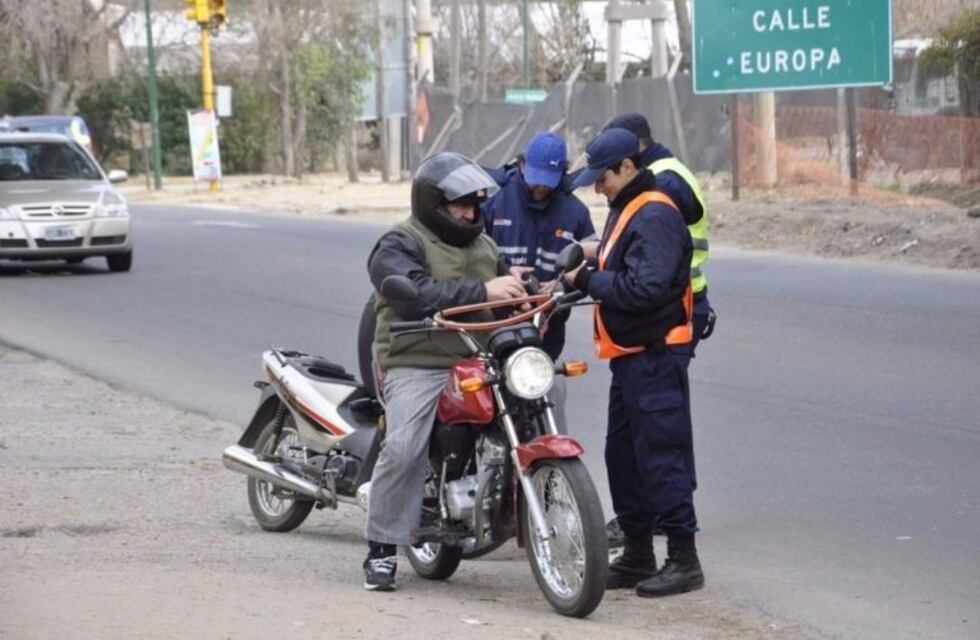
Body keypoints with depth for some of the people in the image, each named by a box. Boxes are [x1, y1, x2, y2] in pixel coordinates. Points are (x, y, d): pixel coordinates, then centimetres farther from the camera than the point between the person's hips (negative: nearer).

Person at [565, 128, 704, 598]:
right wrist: (585, 273, 0)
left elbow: (645, 289, -25)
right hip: (629, 357, 11)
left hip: (654, 358, -11)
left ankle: (684, 559, -5)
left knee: (661, 457, -9)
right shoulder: (625, 211, 17)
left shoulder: (654, 216, -16)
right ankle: (637, 555, 21)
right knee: (622, 455, 13)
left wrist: (588, 281, -17)